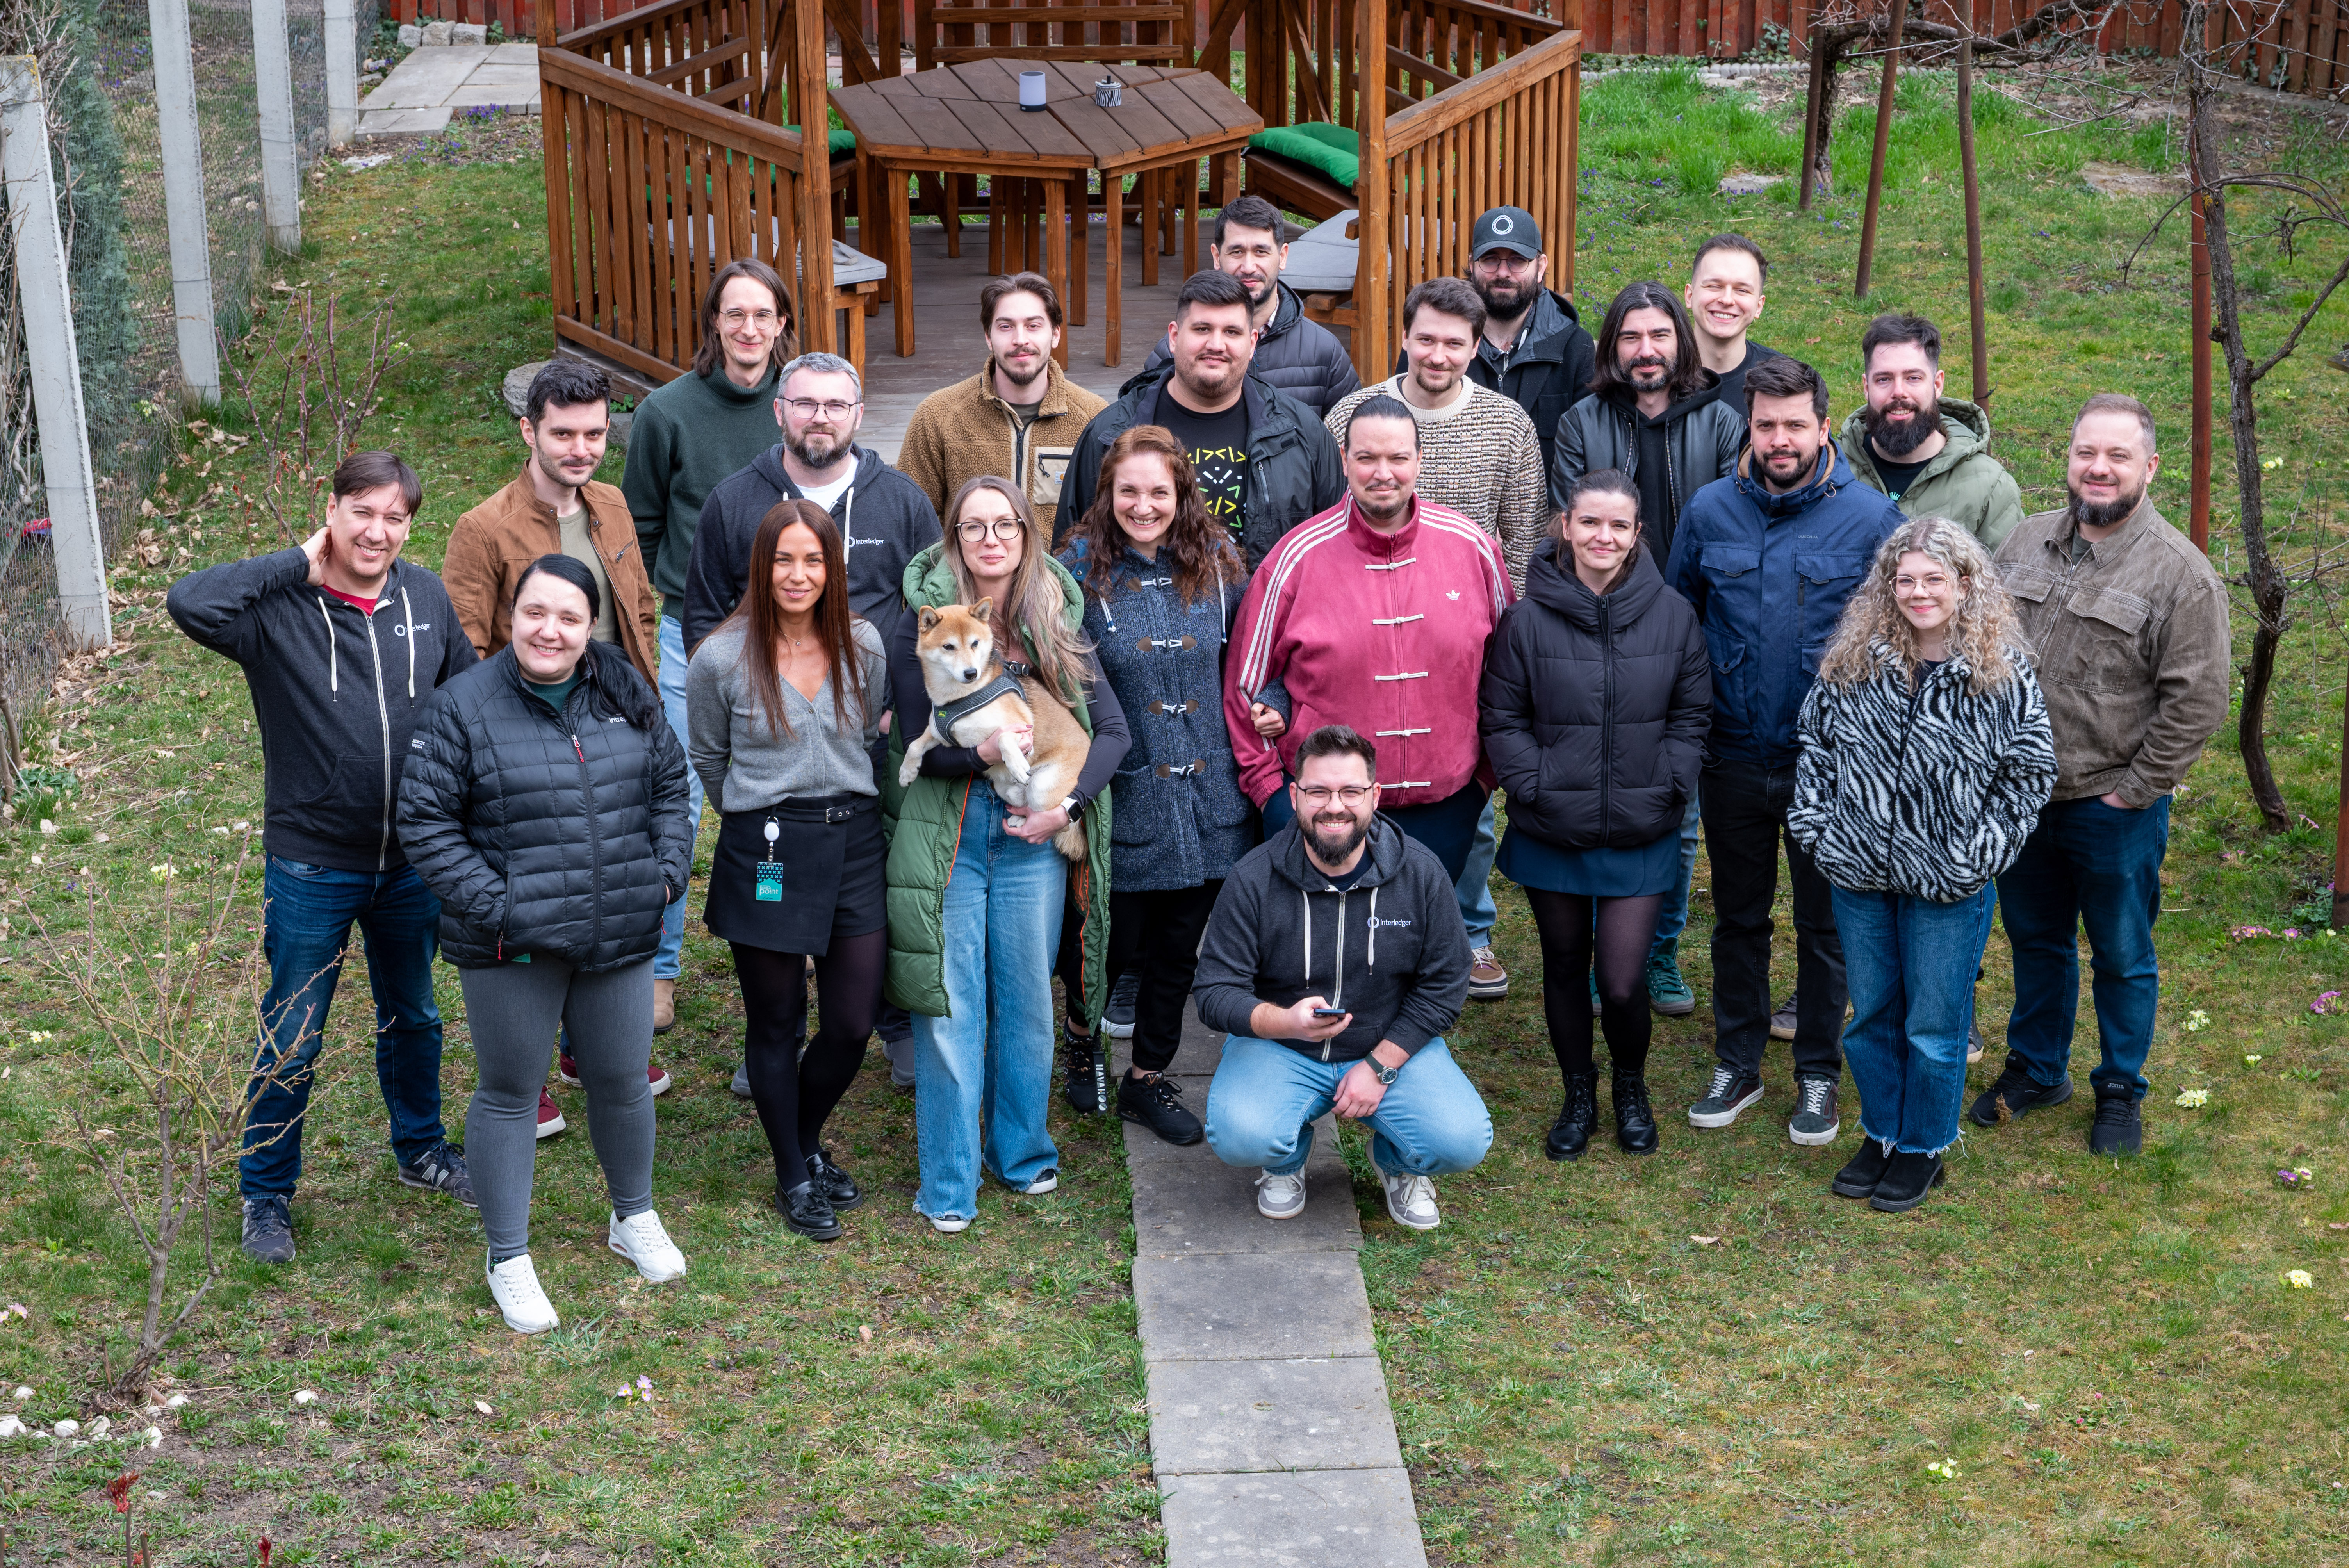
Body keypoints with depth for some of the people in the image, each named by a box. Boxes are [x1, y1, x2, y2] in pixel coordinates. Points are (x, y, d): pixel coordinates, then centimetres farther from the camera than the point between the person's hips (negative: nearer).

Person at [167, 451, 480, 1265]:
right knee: (291, 1042, 8)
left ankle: (420, 1148, 45)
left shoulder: (427, 597, -2)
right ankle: (266, 1192, 27)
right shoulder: (279, 609, -16)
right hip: (312, 867, -4)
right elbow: (189, 602, -36)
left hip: (412, 861, 4)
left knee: (413, 1016, 23)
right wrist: (297, 565, -26)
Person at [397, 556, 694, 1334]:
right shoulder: (465, 706, -10)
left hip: (621, 939, 4)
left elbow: (670, 785, 14)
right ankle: (509, 1260, 22)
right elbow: (424, 819, -9)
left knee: (622, 1081, 16)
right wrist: (489, 902, -16)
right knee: (511, 1093, 9)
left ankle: (635, 1218, 40)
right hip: (512, 947, -4)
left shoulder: (627, 693, 3)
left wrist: (668, 871, 1)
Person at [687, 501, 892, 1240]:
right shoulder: (722, 659, -8)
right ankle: (793, 1178, 27)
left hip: (854, 843, 3)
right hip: (764, 853, -3)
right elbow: (707, 760, 7)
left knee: (854, 1025, 5)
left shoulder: (864, 646, 1)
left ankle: (811, 1143, 34)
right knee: (776, 1026, 8)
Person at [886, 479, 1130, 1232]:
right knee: (949, 1006, 0)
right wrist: (983, 750, -23)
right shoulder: (921, 625, -3)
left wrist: (1068, 803, -11)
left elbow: (1112, 729, 2)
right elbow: (916, 744, -5)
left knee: (1028, 999, 10)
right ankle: (949, 1184, 10)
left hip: (1035, 834, 2)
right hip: (947, 835, -2)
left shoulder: (1058, 622, 5)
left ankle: (1023, 1152, 29)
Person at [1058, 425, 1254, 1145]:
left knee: (1179, 946, 12)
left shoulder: (1218, 562, 2)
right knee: (1120, 944, 7)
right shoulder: (1080, 571, -7)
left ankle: (1148, 1078, 29)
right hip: (1127, 798, -3)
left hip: (1209, 792, 3)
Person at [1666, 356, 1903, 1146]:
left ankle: (1818, 1078, 25)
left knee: (1825, 926, 9)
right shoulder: (1710, 511, -2)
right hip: (1733, 759, 2)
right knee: (1738, 918, 16)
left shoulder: (1870, 517, -9)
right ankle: (1737, 1065, 31)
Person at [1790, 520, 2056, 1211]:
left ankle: (1923, 1148, 26)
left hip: (1948, 887, -3)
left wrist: (1980, 853, -9)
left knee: (1934, 1025, 8)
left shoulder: (2002, 671, -10)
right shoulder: (1852, 661, -2)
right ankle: (1880, 1134, 34)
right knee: (1870, 1014, 17)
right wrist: (1816, 827, 2)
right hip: (1859, 875, 3)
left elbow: (2031, 771, -3)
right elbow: (1813, 740, 9)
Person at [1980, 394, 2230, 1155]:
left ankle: (2120, 1092, 29)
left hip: (2114, 808, -5)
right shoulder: (2025, 542, 3)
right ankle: (2036, 1070, 39)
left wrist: (2133, 789, -13)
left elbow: (2198, 700, -15)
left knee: (2122, 958, 11)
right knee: (2036, 940, 20)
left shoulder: (2180, 573, -14)